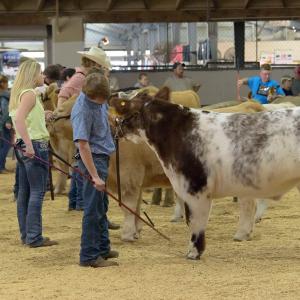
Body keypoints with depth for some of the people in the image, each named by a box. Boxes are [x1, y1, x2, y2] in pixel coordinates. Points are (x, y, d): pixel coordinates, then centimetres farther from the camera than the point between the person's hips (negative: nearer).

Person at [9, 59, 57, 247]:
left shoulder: (19, 93, 15)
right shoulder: (30, 93, -13)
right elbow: (19, 119, -26)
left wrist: (42, 116, 18)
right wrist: (29, 145, -29)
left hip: (24, 146, 10)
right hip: (35, 145, -10)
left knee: (25, 192, 10)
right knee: (38, 192, -7)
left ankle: (26, 235, 15)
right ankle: (34, 237, -8)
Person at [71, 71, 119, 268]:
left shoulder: (99, 99, -1)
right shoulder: (83, 110, -25)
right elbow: (83, 145, -26)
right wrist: (94, 177, -26)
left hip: (103, 157, 9)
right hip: (93, 158, -9)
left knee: (102, 206, 18)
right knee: (94, 209, -6)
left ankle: (103, 248, 28)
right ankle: (89, 256, -3)